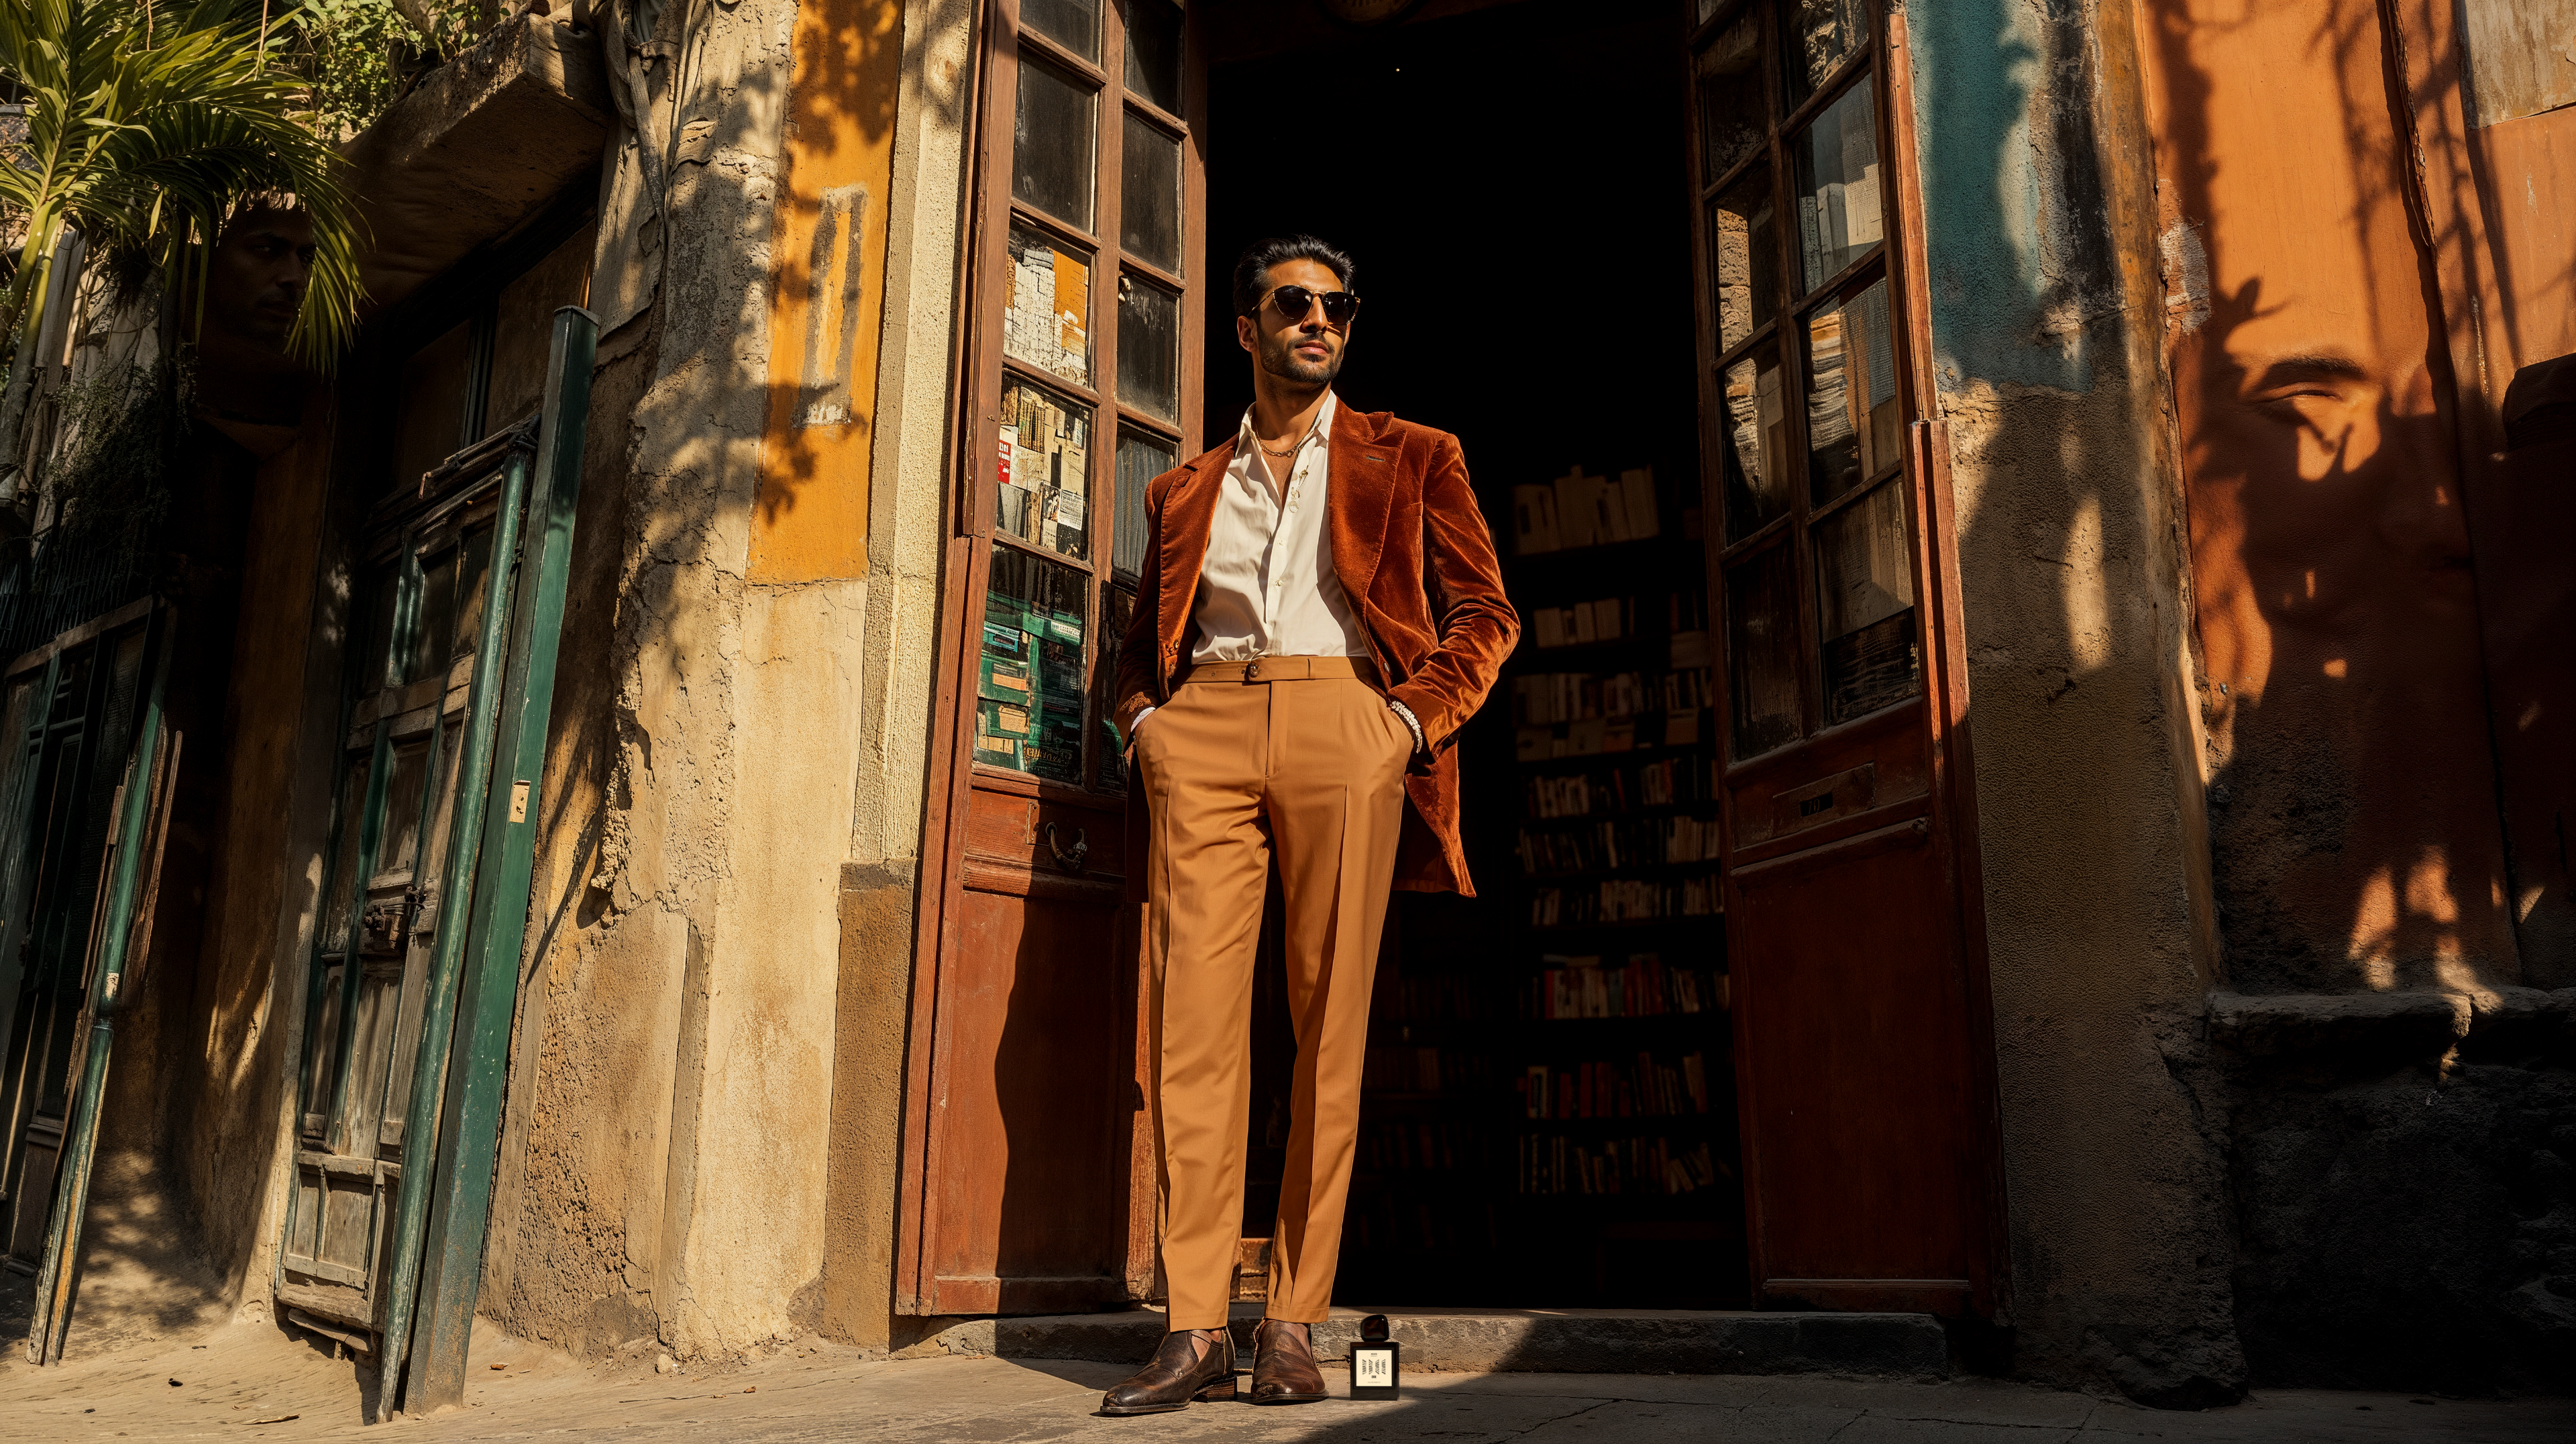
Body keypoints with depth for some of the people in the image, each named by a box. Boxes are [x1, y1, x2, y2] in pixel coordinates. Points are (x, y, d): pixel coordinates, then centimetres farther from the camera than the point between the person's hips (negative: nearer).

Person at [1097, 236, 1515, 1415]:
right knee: (1194, 1015, -9)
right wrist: (1144, 720, 5)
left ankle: (1294, 1322, 1)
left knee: (1330, 1020, -5)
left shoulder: (1410, 460, 19)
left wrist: (1414, 719, -4)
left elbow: (1485, 612, 11)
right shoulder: (1185, 489, 25)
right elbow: (1145, 636, 26)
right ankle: (1196, 1328, -6)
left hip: (1343, 727, -1)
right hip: (1203, 732, 2)